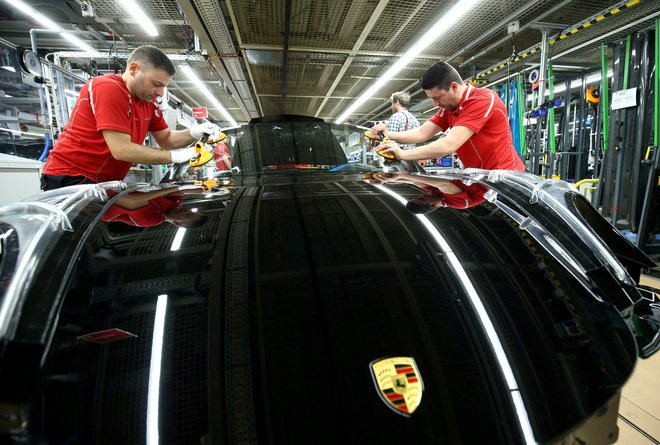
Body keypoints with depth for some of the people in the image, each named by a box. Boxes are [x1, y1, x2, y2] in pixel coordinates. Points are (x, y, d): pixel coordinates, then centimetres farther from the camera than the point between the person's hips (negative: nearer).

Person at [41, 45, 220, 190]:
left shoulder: (148, 99, 6)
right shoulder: (108, 88, -19)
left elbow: (166, 139, 12)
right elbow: (122, 150, -26)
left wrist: (195, 132, -8)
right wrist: (176, 157, -21)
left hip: (104, 181, 8)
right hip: (70, 179, -8)